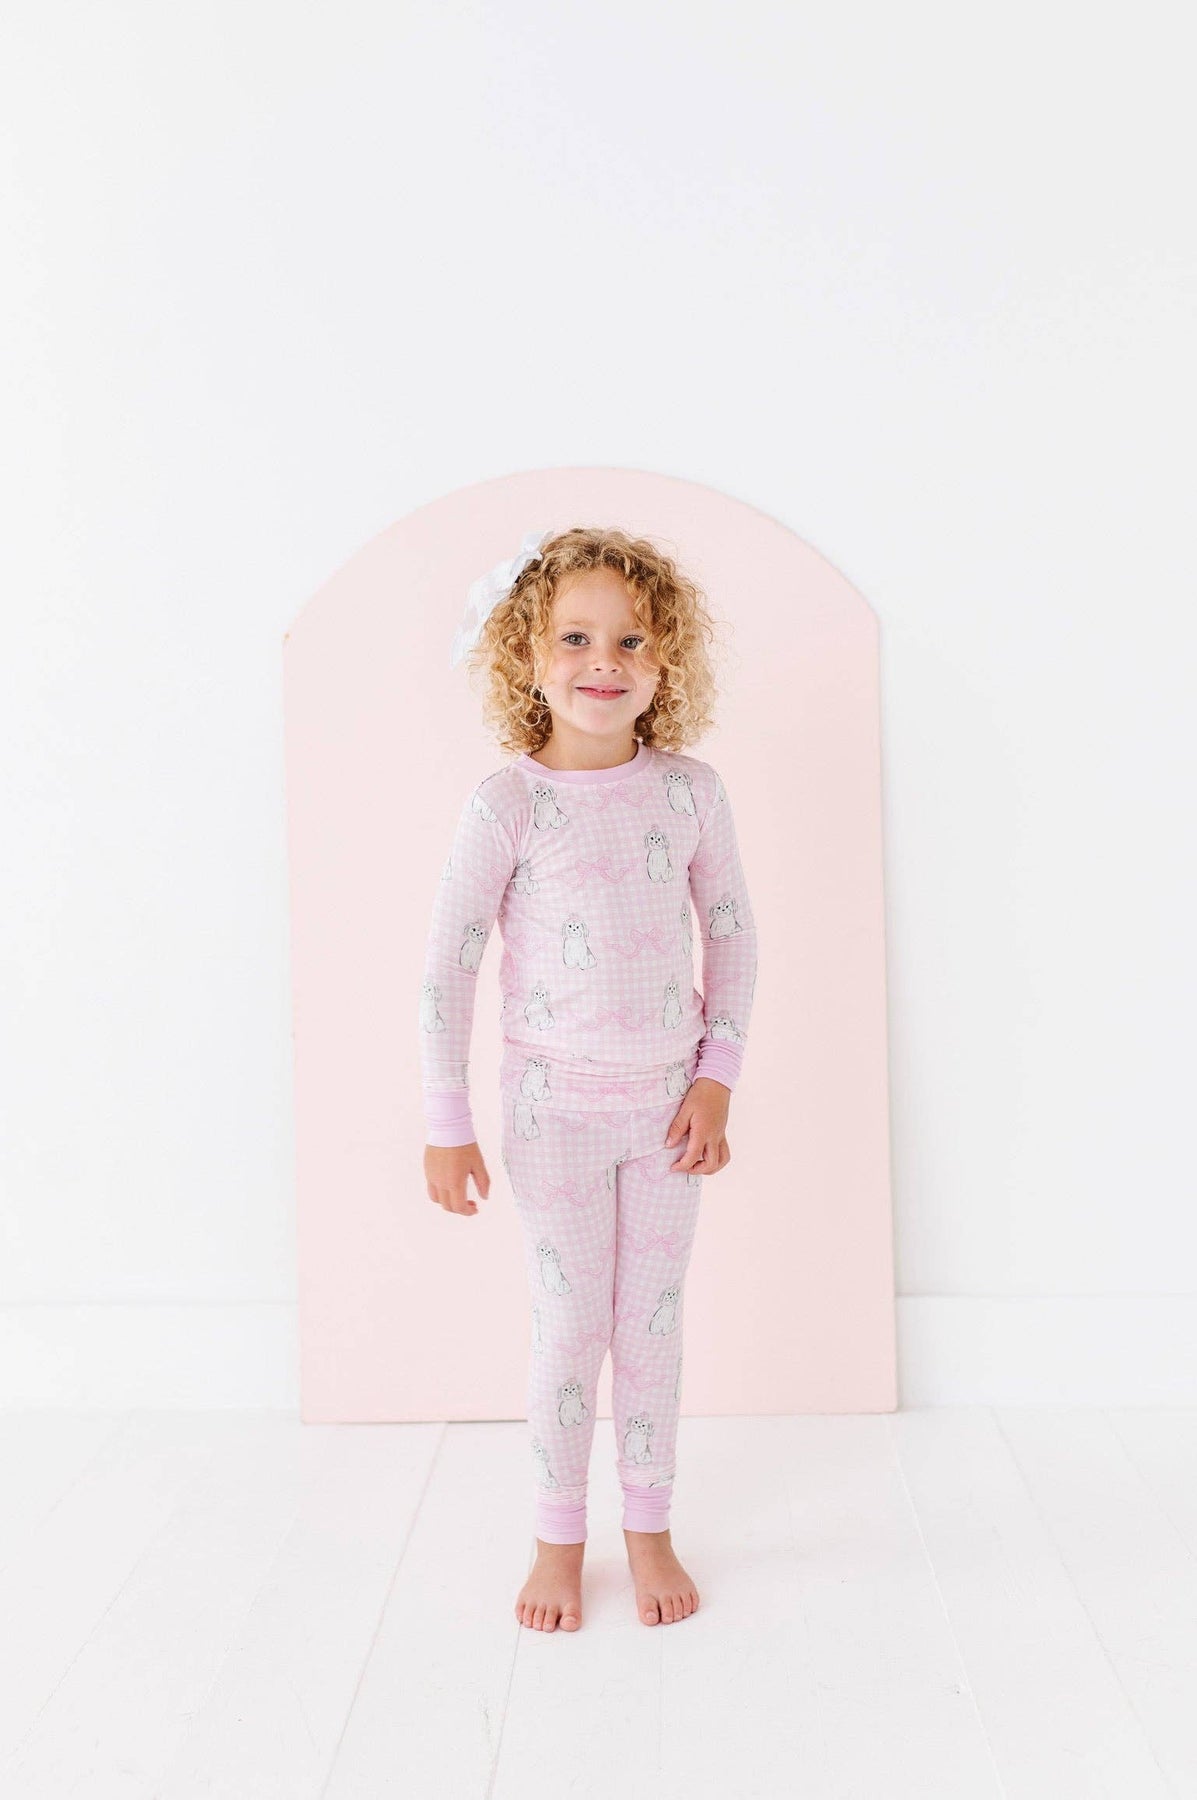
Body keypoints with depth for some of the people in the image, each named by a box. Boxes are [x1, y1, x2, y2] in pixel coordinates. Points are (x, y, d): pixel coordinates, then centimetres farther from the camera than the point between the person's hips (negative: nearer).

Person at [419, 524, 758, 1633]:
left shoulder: (691, 791, -5)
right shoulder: (507, 805, -13)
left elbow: (733, 936, 4)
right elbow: (448, 966, -9)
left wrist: (717, 1080, -1)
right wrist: (447, 1125, -8)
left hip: (668, 1100, 2)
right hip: (556, 1104, -2)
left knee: (653, 1320, 12)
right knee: (569, 1325, 8)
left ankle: (649, 1527, 31)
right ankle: (560, 1539, 28)